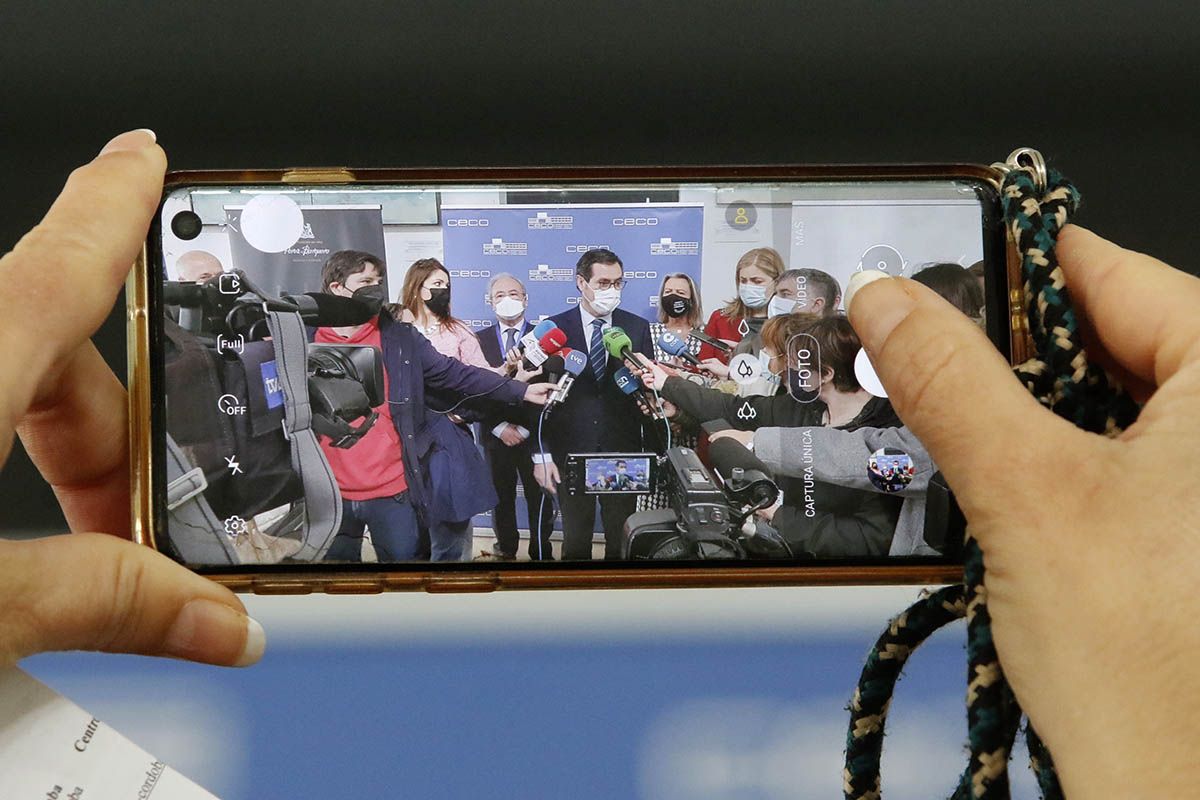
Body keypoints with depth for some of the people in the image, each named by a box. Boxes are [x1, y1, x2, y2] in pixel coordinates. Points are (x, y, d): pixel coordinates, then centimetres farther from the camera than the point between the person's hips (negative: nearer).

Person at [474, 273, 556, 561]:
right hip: (496, 436, 1)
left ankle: (542, 553, 15)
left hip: (534, 435, -1)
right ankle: (505, 551, 22)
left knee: (540, 498, 4)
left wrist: (524, 429, -11)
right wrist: (500, 427, -10)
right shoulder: (478, 340, 3)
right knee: (500, 497, 10)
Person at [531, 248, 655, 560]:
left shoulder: (638, 328, 4)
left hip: (623, 452, 1)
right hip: (570, 451, -1)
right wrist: (541, 455, -5)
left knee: (622, 544, 6)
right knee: (575, 544, 7)